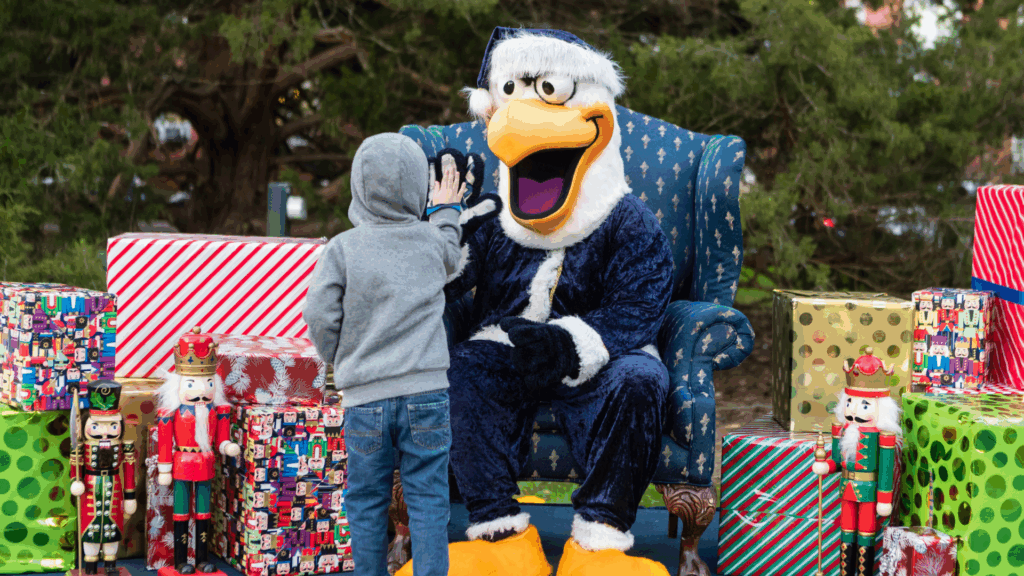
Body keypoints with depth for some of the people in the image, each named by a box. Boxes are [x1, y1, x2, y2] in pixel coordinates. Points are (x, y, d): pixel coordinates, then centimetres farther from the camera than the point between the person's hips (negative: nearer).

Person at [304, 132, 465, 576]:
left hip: (365, 401, -1)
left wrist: (339, 359, 11)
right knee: (427, 500, 5)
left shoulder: (343, 247, -6)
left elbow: (320, 316, -8)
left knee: (367, 503, 10)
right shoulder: (432, 241, 2)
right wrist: (447, 212, 45)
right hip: (426, 393, 1)